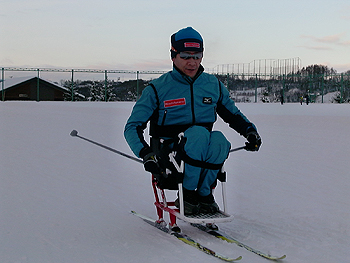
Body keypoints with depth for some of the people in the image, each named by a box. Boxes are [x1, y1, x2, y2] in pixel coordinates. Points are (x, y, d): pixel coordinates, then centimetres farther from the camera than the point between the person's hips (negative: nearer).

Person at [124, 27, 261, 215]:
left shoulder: (213, 85, 9)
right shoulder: (157, 89, -2)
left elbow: (233, 115, 24)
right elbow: (132, 127, -2)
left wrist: (250, 131, 3)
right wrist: (146, 154, -20)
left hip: (201, 160, 3)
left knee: (219, 139, -31)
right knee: (199, 133, -33)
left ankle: (204, 193, -14)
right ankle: (187, 193, -19)